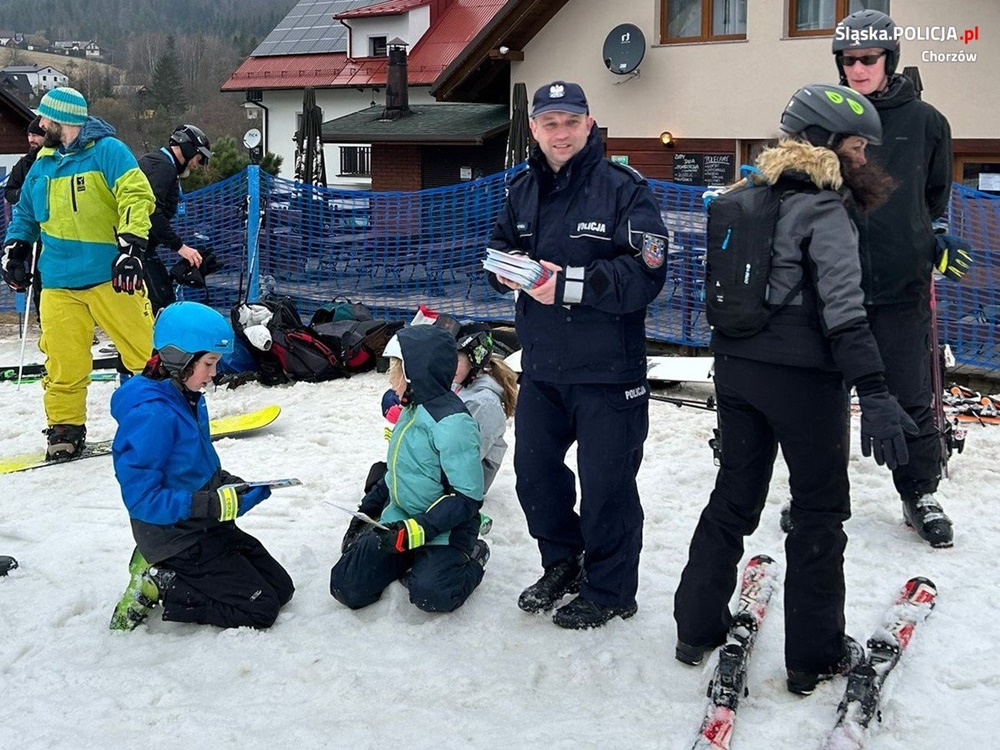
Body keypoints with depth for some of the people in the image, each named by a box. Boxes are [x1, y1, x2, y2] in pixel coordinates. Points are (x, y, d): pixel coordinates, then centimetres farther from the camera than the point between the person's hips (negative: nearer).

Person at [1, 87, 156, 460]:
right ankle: (65, 429, 15)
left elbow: (136, 196, -14)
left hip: (109, 276, -6)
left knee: (146, 349, -3)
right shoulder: (43, 164, 17)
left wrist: (131, 247, -22)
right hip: (59, 283, 6)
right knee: (62, 362, 4)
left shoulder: (106, 150, -4)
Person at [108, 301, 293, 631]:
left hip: (206, 528, 9)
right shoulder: (151, 414, -24)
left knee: (281, 588, 12)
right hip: (176, 538, -9)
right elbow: (141, 498, -25)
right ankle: (157, 587, 0)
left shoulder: (190, 400, 5)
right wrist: (208, 504, -27)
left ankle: (161, 572, 11)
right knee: (260, 609, -8)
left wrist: (233, 489, -2)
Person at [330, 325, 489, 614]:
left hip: (444, 530, -7)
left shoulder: (452, 421, -20)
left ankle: (471, 560, 1)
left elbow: (468, 496, -22)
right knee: (347, 587, -9)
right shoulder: (411, 411, 8)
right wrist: (366, 511, 19)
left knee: (429, 594, -31)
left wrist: (416, 530, -27)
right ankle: (412, 560, 14)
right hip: (399, 521, 7)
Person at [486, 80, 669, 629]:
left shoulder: (623, 189, -12)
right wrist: (505, 269, -6)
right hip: (541, 364, 7)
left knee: (606, 482, 4)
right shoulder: (523, 192, 10)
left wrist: (571, 283, -26)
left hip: (607, 369, -6)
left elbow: (646, 274, -20)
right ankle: (563, 562, 39)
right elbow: (499, 249, 18)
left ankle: (609, 590, 24)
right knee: (534, 470, 16)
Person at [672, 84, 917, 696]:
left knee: (734, 497, 18)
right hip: (803, 377, -7)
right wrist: (874, 393, -28)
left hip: (737, 366, 7)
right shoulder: (824, 211, -14)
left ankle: (698, 627, 26)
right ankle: (815, 655, 16)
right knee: (820, 512, 7)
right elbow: (843, 307, -24)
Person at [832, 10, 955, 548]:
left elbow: (937, 197, 15)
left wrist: (928, 248, 10)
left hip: (901, 283, 0)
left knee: (910, 396, 6)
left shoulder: (924, 121, 3)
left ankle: (920, 493, 23)